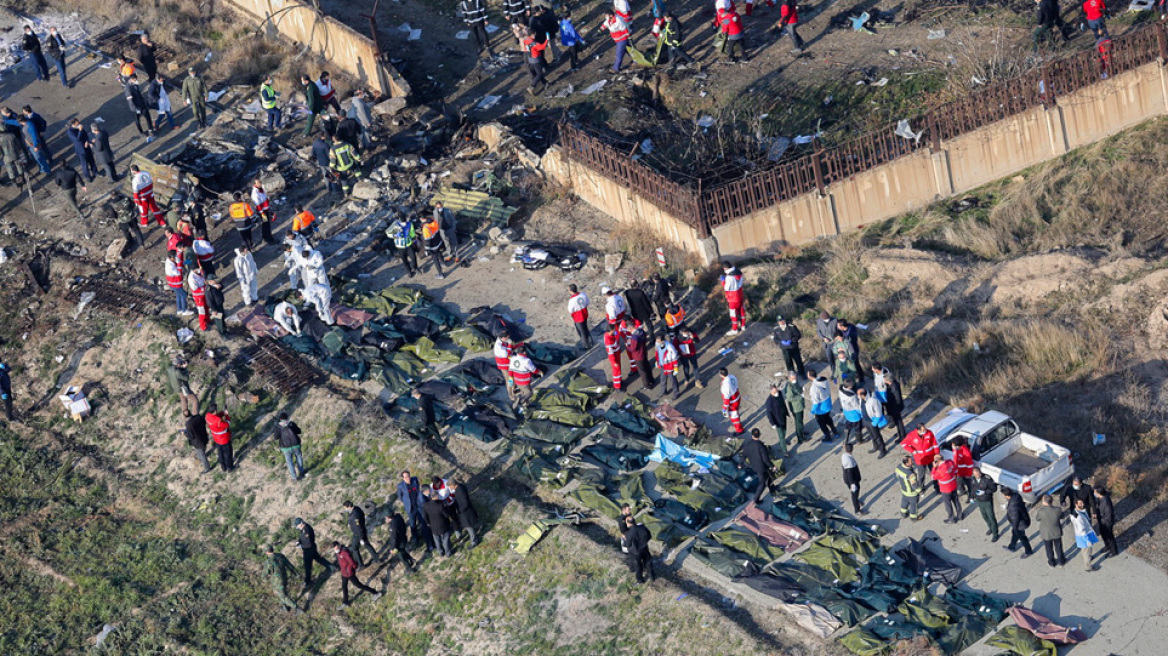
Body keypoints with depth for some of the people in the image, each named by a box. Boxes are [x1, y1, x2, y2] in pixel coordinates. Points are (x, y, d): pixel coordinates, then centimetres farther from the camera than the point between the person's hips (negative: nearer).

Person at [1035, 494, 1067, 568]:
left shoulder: (1041, 512, -32)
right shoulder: (1058, 510, -27)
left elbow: (1037, 518, -10)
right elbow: (1061, 516, -5)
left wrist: (1041, 507, -5)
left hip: (1046, 534, -1)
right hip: (1057, 533, 1)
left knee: (1049, 549, 25)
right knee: (1058, 547, 26)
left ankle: (1052, 563, 45)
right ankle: (1061, 561, 46)